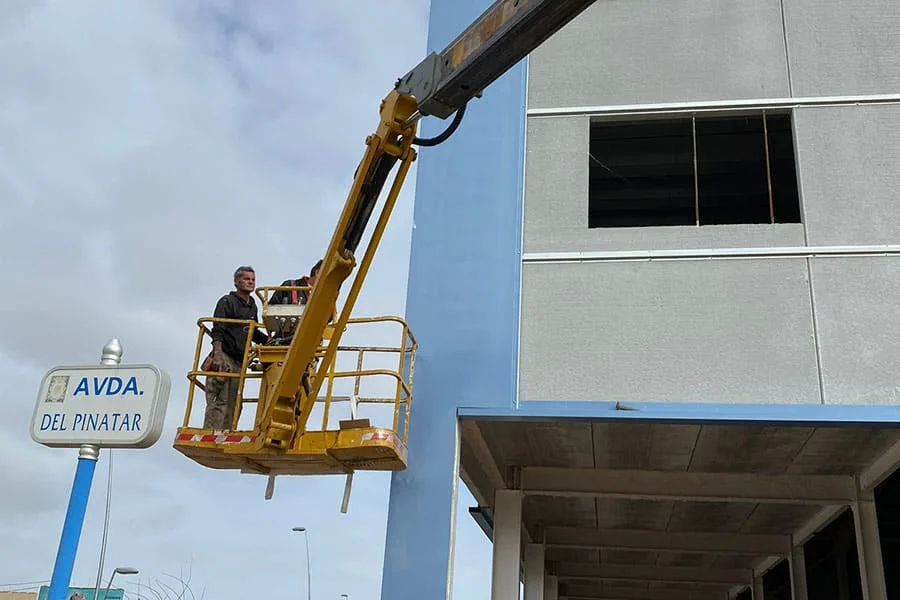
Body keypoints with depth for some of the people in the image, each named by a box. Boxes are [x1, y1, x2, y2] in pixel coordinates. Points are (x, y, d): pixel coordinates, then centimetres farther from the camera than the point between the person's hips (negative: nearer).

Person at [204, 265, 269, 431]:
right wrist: (217, 355, -24)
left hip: (239, 362, 8)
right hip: (224, 358, -8)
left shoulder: (252, 306, 21)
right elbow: (217, 332, -12)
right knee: (219, 402, -14)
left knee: (233, 405, 6)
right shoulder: (227, 302, -2)